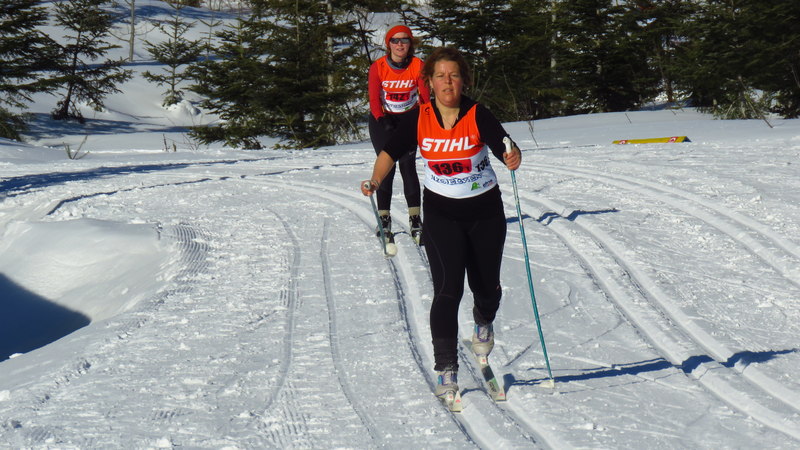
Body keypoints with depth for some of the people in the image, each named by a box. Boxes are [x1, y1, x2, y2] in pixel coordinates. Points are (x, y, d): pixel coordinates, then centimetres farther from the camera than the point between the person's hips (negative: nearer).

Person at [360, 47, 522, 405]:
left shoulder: (478, 115, -15)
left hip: (485, 213, 0)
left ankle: (484, 323, 50)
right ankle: (446, 369, -9)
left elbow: (503, 145, -29)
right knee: (447, 289, -14)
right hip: (441, 213, 0)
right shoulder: (420, 119, -8)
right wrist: (375, 181, -17)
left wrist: (512, 157, -52)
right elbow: (391, 152, -1)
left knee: (486, 287, 13)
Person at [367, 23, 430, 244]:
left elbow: (424, 96, -5)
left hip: (409, 118, 0)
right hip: (383, 119, 0)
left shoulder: (418, 66, -8)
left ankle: (415, 219, -9)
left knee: (408, 165, -10)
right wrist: (383, 121, -24)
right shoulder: (377, 67, -10)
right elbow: (373, 99, -9)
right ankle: (384, 219, -5)